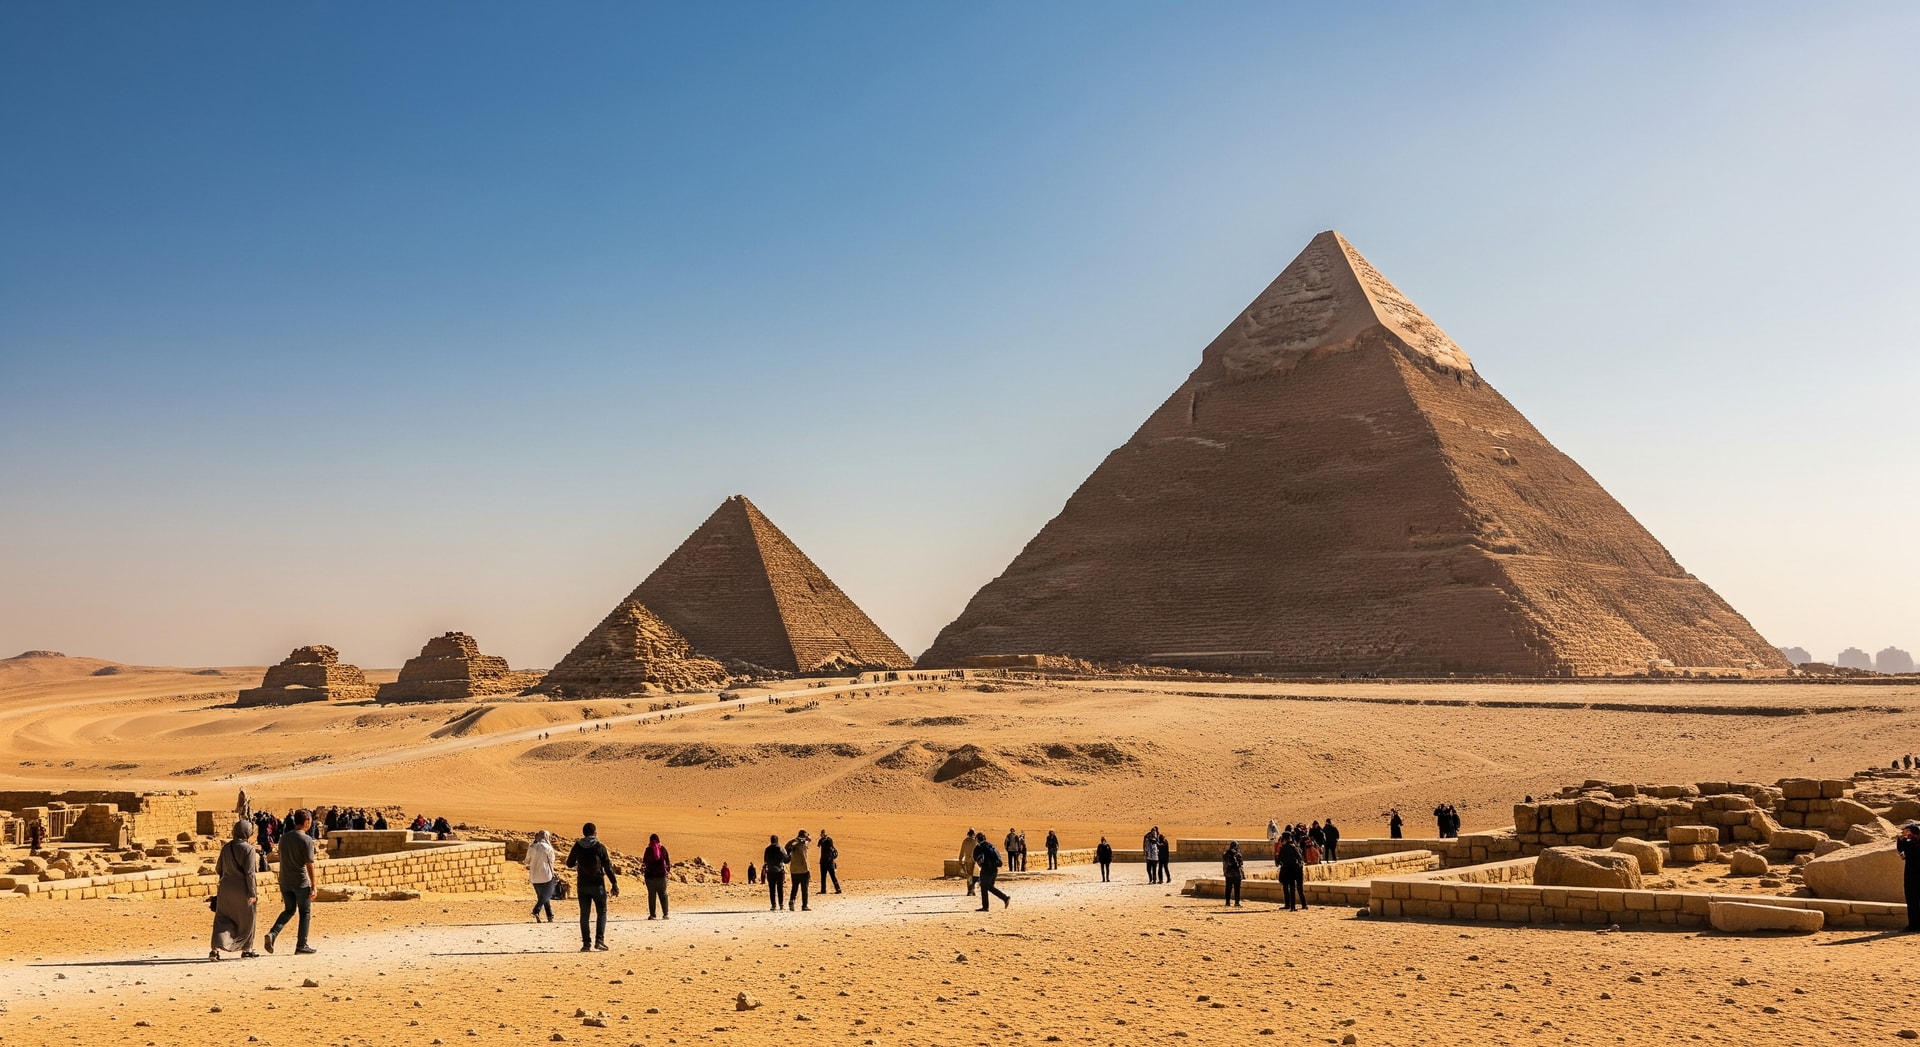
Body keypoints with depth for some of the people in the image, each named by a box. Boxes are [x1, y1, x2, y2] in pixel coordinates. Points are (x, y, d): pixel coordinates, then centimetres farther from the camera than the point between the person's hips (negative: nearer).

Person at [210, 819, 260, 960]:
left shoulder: (226, 847, 4)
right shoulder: (248, 849, -15)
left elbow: (218, 869, 12)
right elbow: (250, 873, -17)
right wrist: (253, 893, -13)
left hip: (226, 889, 5)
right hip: (242, 890, -5)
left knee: (222, 920, 6)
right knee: (246, 920, 11)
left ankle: (216, 949, -12)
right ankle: (246, 950, 20)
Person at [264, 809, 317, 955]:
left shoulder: (284, 837, 6)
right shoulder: (307, 840, -13)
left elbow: (284, 858, 15)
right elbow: (309, 865, -15)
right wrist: (313, 887, -11)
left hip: (285, 881, 6)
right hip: (301, 882, -6)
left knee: (289, 910, 19)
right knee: (305, 913, 8)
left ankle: (272, 933, -2)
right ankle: (301, 946, 10)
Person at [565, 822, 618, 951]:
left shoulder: (577, 847, 1)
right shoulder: (600, 847, -7)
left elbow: (570, 864, 14)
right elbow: (608, 867, -8)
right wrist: (614, 884, -3)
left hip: (582, 885, 3)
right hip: (598, 885, -3)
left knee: (585, 914, 8)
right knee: (601, 912, 7)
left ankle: (586, 943, 5)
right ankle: (599, 940, -5)